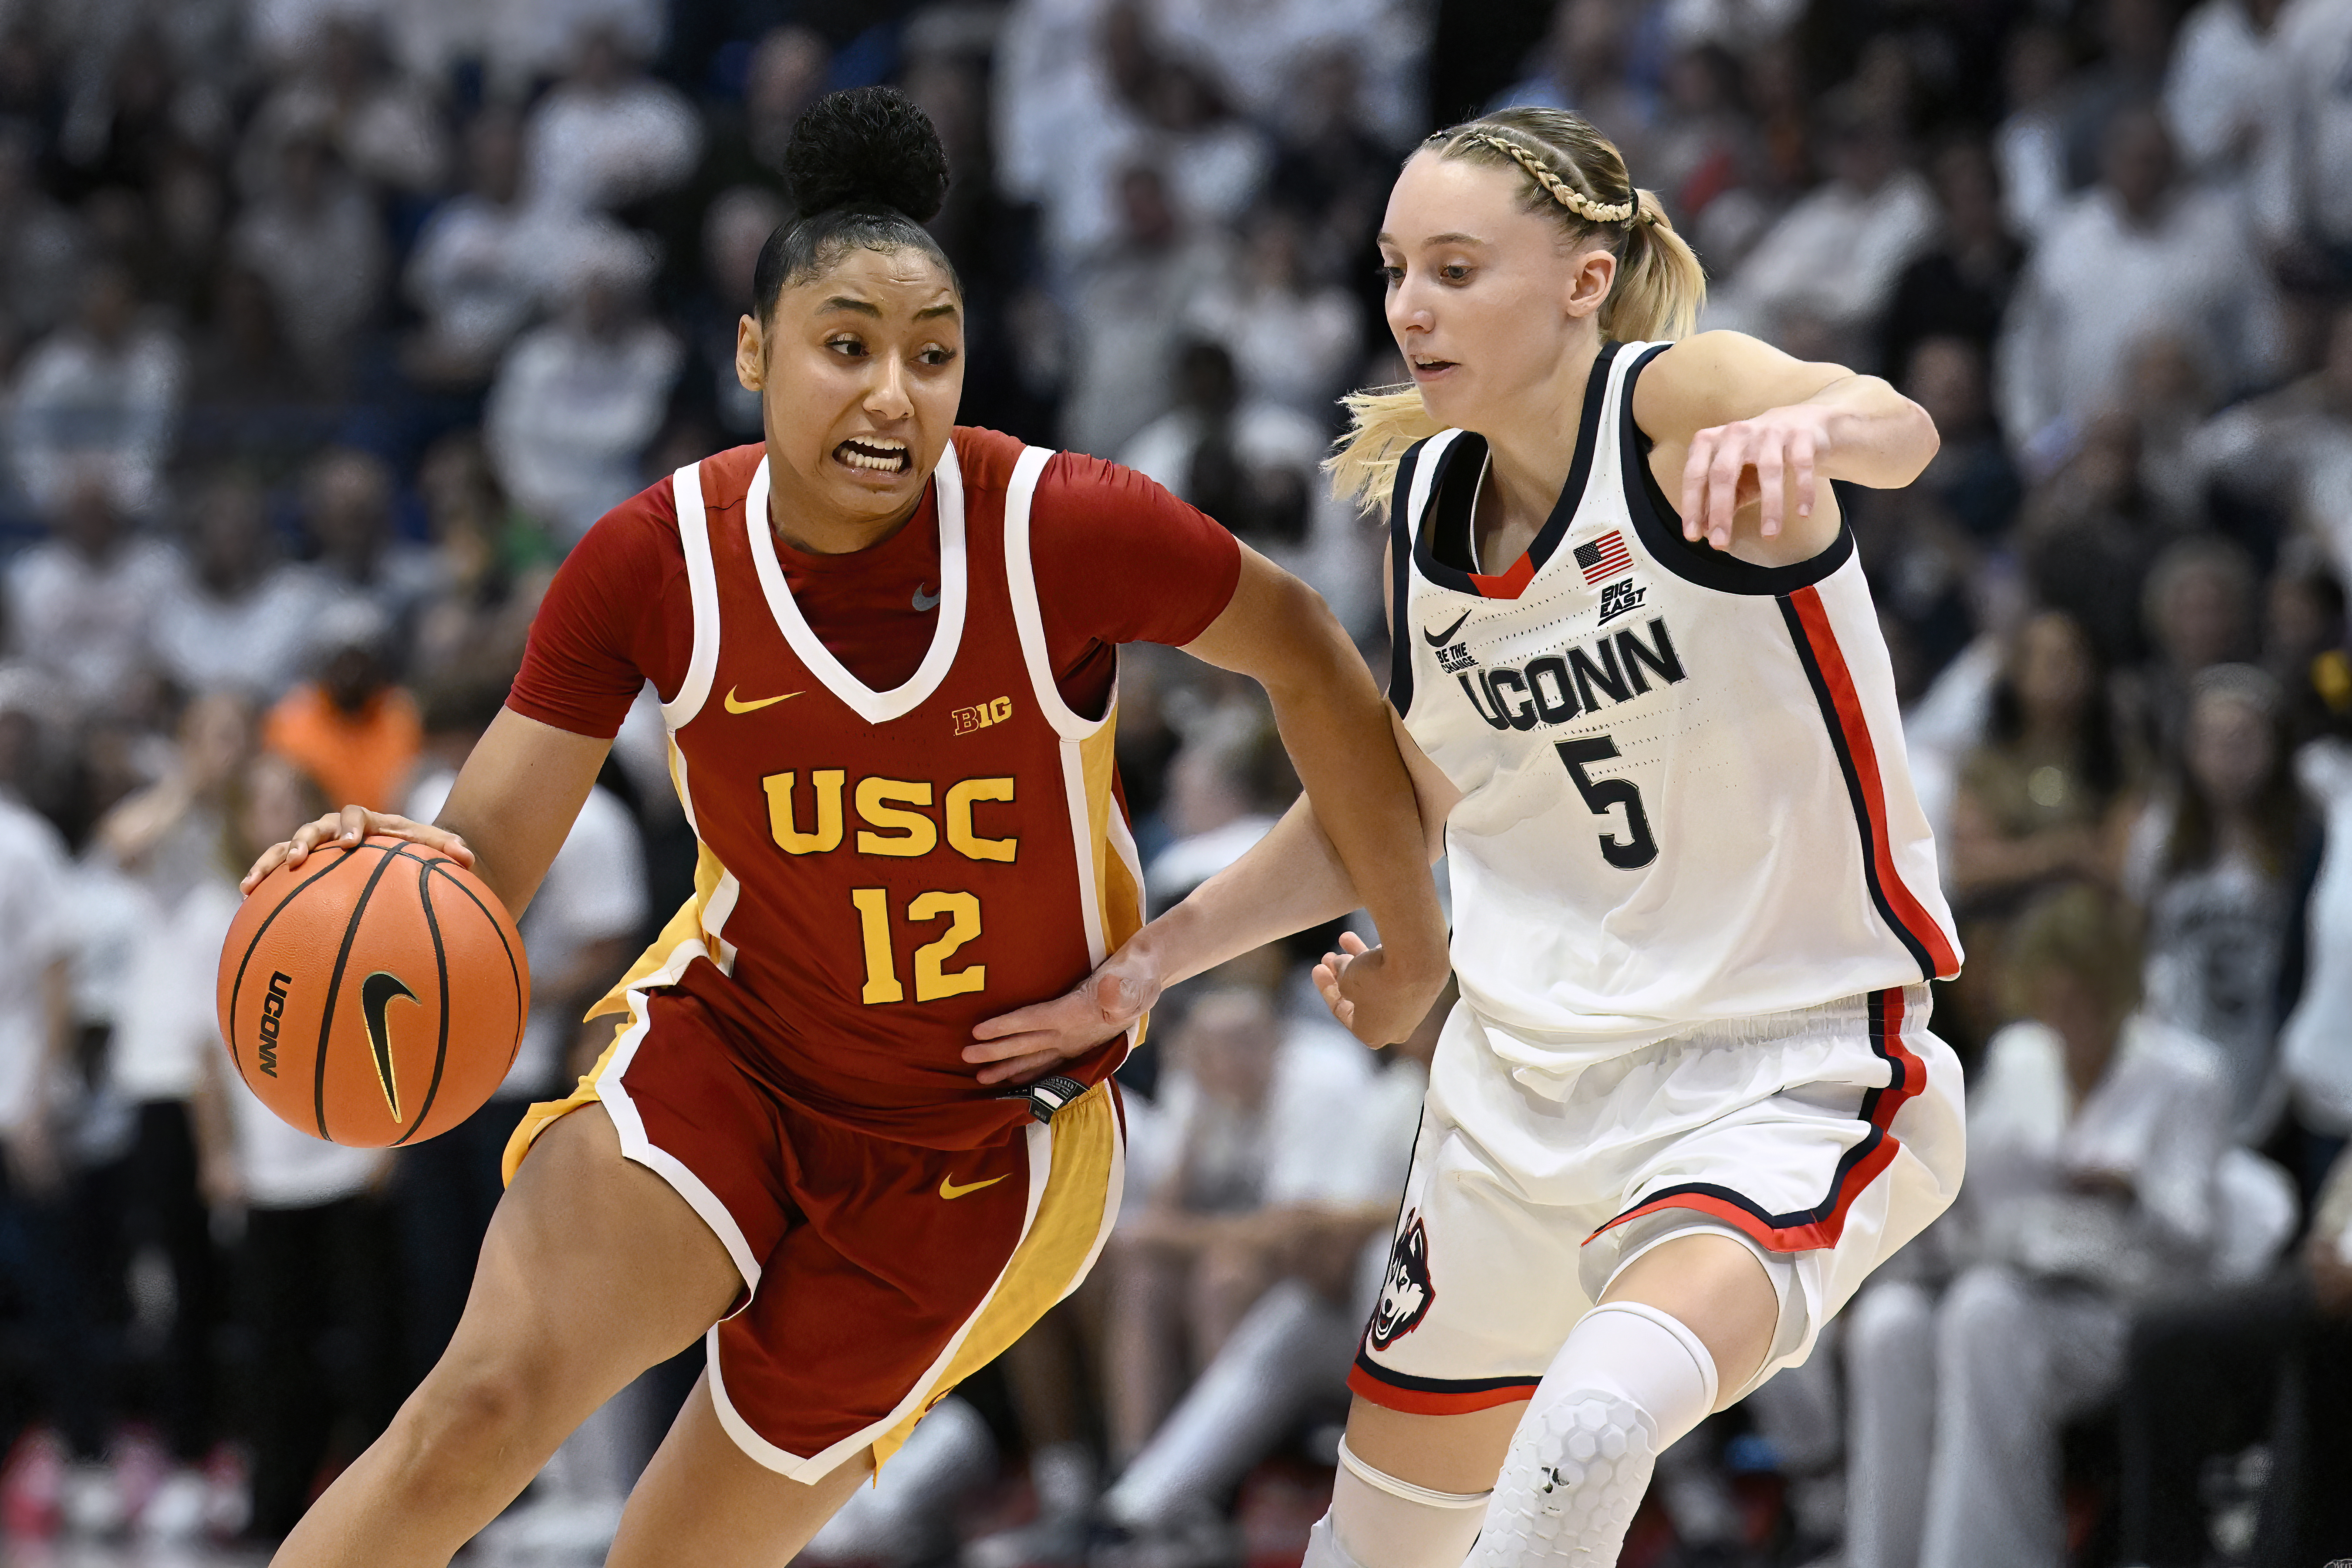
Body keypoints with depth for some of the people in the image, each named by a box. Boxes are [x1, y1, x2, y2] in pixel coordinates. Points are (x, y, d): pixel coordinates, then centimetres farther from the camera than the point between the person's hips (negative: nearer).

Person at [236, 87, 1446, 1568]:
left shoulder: (1064, 529, -20)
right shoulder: (656, 559, -14)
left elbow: (1300, 653, -4)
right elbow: (488, 853, -14)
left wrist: (1410, 932, 4)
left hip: (975, 1147, -1)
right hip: (727, 1055, 1)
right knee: (486, 1404, -24)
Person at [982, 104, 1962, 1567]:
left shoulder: (1676, 398, -17)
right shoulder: (1426, 504, 3)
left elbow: (1897, 427, -41)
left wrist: (1807, 425, -64)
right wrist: (1151, 958, 14)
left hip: (1788, 1075, -7)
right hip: (1530, 1081, 7)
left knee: (1597, 1418, -35)